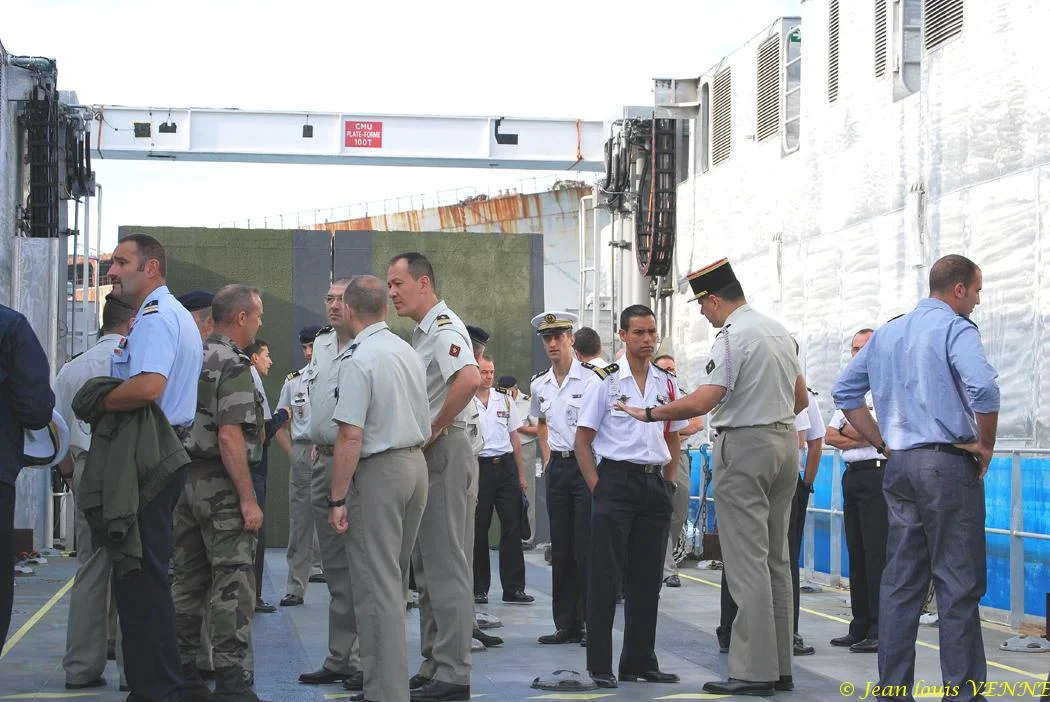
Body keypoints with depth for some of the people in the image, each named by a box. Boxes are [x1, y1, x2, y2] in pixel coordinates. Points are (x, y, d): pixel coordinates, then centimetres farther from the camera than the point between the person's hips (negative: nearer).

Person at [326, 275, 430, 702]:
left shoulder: (359, 360, -15)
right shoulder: (409, 353, 10)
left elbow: (351, 436, -19)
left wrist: (337, 499, -16)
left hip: (379, 472, -8)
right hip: (416, 463, 8)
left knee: (377, 584, -5)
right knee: (394, 579, 16)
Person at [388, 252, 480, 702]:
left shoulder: (444, 329, -15)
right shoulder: (422, 332, 18)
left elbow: (469, 378, -35)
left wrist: (434, 430, -24)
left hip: (444, 451, -11)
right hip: (424, 457, 11)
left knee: (446, 567, -8)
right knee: (426, 566, 15)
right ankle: (433, 665, 22)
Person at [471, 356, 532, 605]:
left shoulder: (505, 400, 12)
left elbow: (514, 438, 16)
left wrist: (521, 474, 13)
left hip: (505, 466, 3)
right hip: (478, 467, -3)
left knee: (512, 526, 0)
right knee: (478, 530, 1)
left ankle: (513, 588, 3)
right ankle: (479, 588, 10)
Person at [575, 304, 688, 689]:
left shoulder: (667, 383, 11)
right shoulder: (605, 381, -3)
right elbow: (583, 440, -2)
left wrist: (669, 483, 10)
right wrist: (597, 486, -9)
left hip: (655, 484, 5)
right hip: (616, 480, -5)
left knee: (648, 577, 8)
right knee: (605, 575, -4)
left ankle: (640, 661, 17)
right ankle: (600, 666, 1)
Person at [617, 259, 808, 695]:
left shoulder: (732, 337, -15)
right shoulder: (778, 331, 13)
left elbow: (703, 401, -23)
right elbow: (801, 399, 20)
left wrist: (650, 414, -13)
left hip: (744, 446, -9)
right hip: (785, 441, 9)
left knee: (747, 561, -7)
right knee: (776, 559, 12)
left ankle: (752, 671, -7)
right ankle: (780, 667, 16)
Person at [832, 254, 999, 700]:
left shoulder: (886, 333, 15)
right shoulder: (955, 328, -7)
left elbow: (845, 392, 19)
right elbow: (983, 387, -24)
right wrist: (985, 444, -10)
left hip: (899, 465, 7)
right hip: (948, 465, -7)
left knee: (900, 581, 9)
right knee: (959, 583, -4)